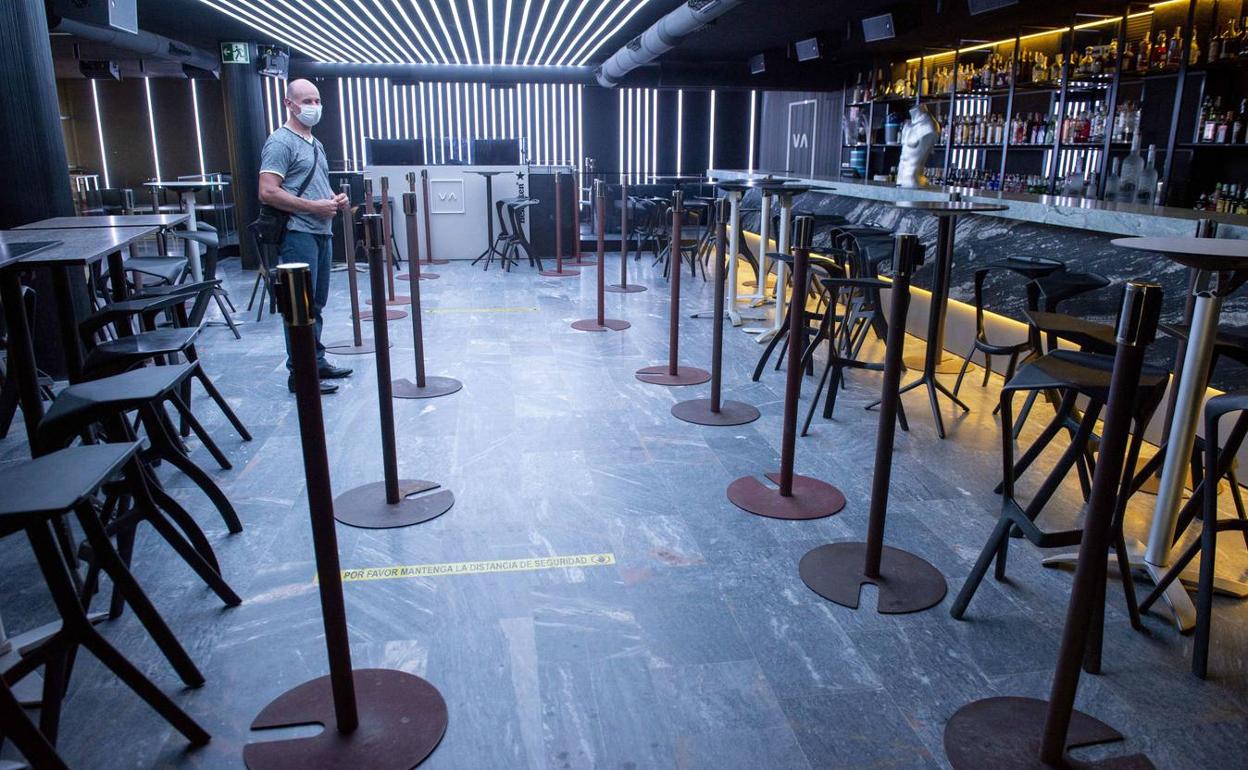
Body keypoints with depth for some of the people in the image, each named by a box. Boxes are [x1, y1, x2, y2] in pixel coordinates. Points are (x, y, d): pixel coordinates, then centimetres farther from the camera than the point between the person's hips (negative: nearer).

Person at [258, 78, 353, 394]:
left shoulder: (315, 143, 20)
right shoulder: (281, 142, -9)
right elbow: (268, 192, -18)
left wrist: (335, 199, 9)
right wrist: (314, 207, -18)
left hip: (321, 233, 9)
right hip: (298, 234, -9)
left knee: (316, 303, 15)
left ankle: (316, 361, 25)